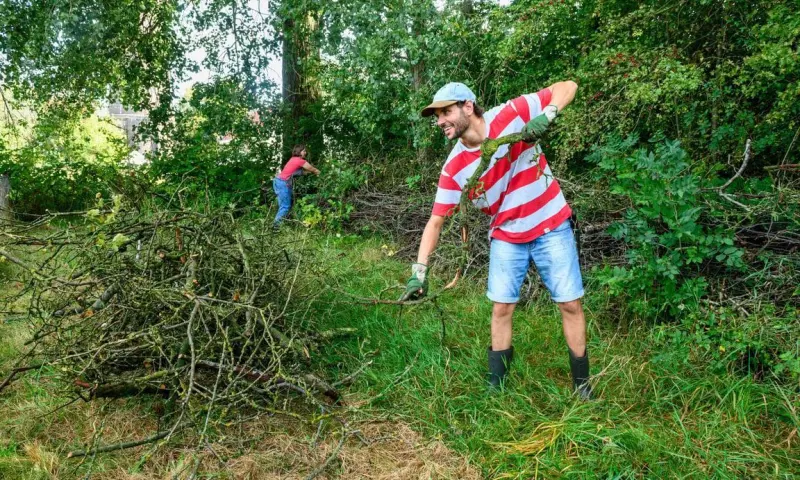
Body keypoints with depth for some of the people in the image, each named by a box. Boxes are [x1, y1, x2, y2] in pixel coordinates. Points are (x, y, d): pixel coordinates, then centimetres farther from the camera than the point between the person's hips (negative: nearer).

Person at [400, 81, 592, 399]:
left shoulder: (511, 115, -18)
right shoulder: (454, 167, -11)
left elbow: (568, 86, -12)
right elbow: (436, 220, -9)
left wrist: (546, 115, -32)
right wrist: (419, 271, -16)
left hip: (550, 226, -2)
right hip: (506, 236, 2)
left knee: (570, 304, 2)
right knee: (501, 307, 2)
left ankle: (582, 386, 18)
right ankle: (495, 385, 19)